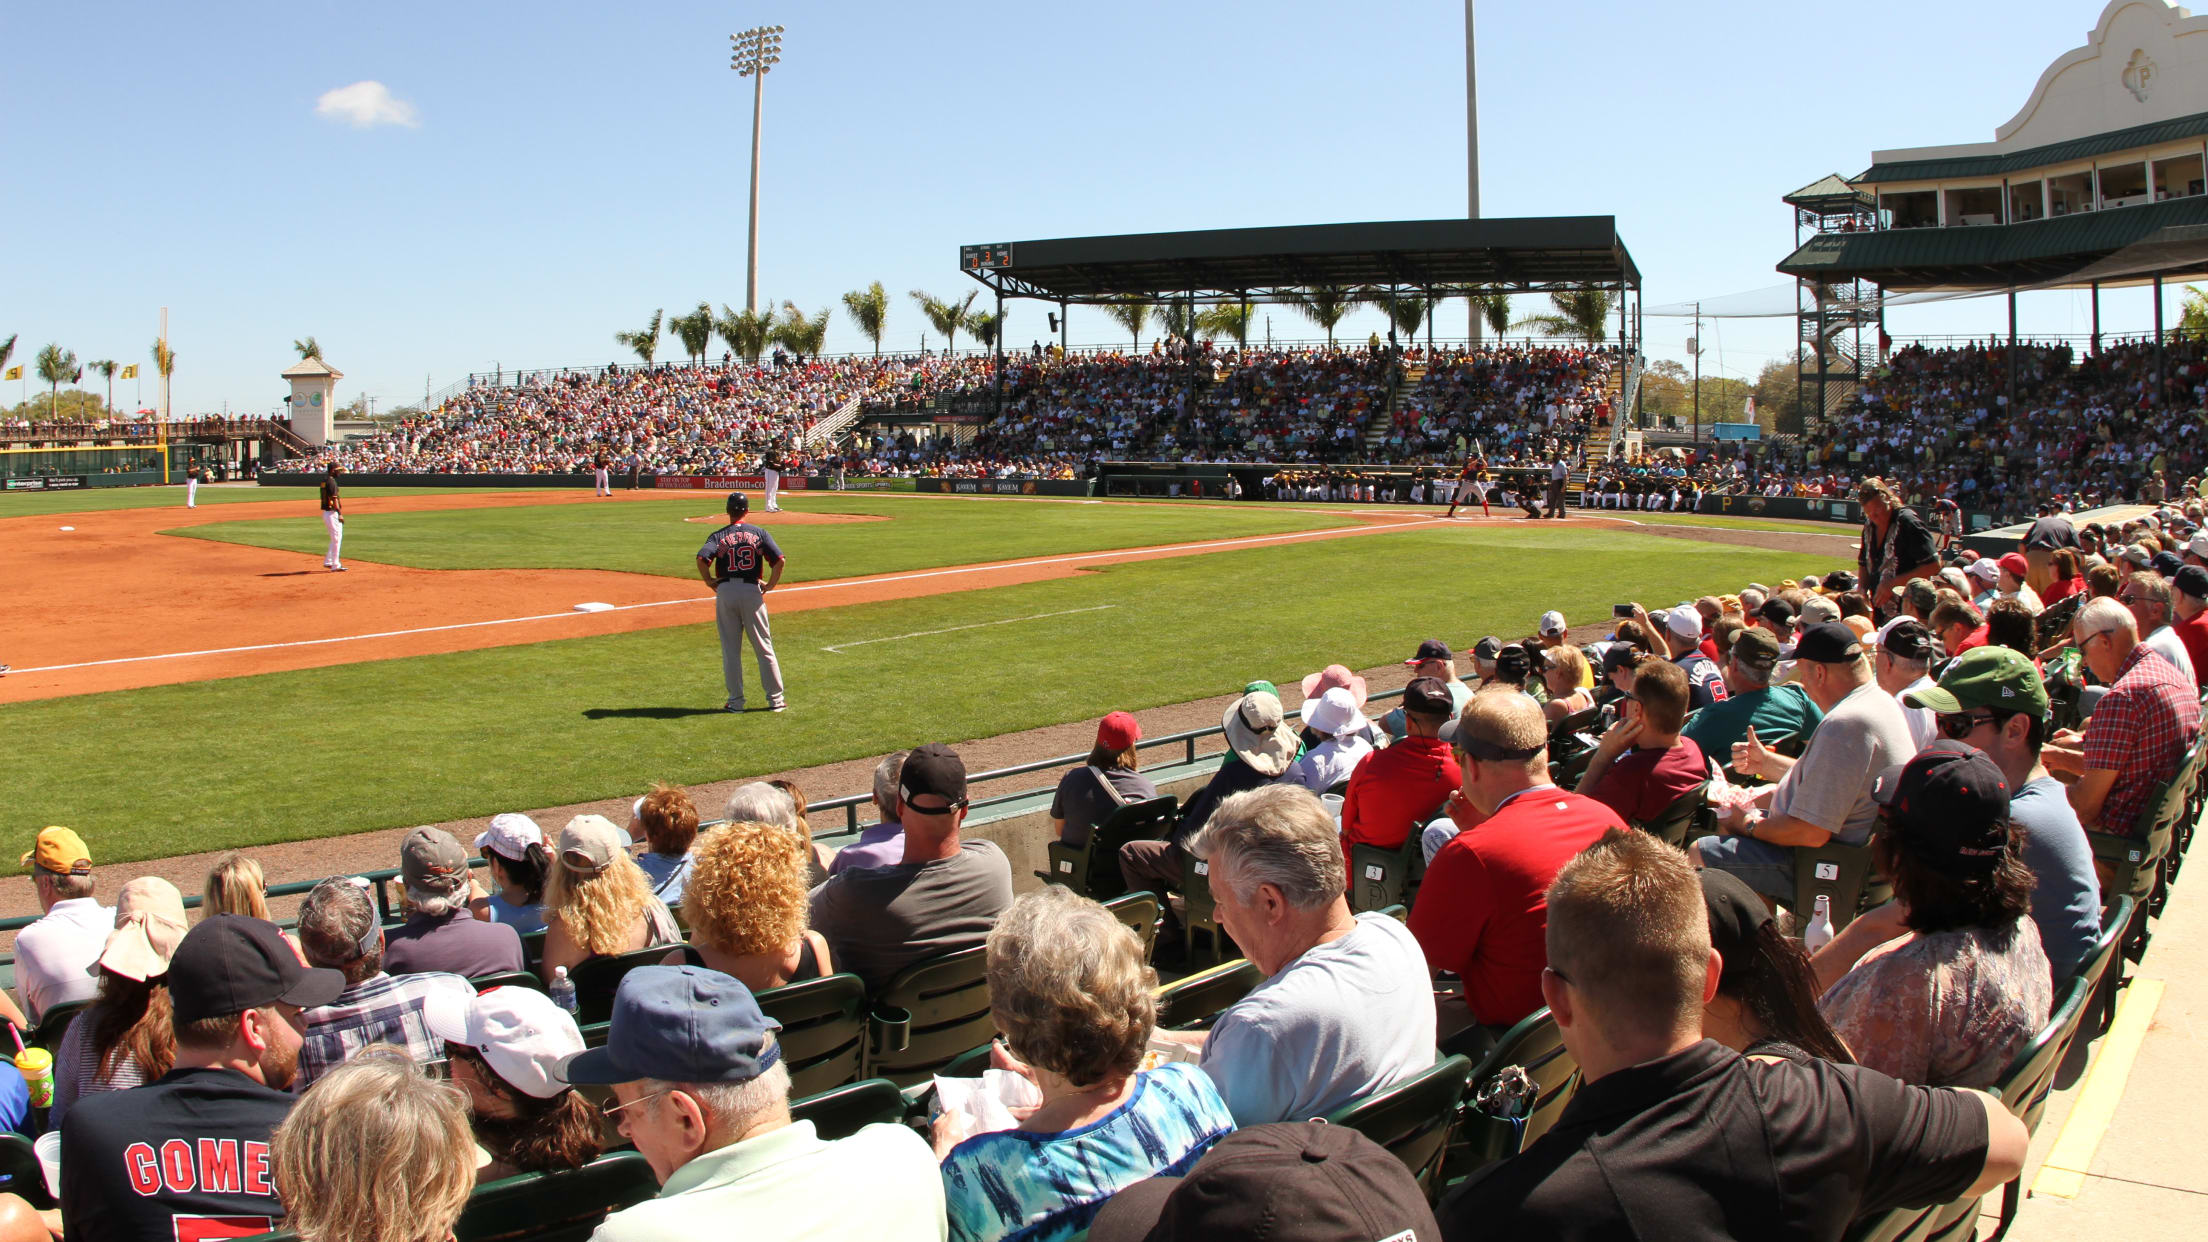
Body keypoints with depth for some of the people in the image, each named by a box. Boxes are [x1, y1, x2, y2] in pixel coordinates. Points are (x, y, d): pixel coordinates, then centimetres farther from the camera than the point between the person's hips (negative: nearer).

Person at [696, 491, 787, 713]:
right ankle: (775, 699, 8)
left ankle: (736, 701, 8)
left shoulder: (718, 536, 4)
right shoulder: (759, 533, 5)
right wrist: (770, 585, 2)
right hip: (751, 591, 0)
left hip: (725, 592, 0)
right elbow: (780, 560, -7)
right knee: (764, 647, 6)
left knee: (730, 649, 7)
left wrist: (709, 582, -2)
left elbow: (702, 558, -14)